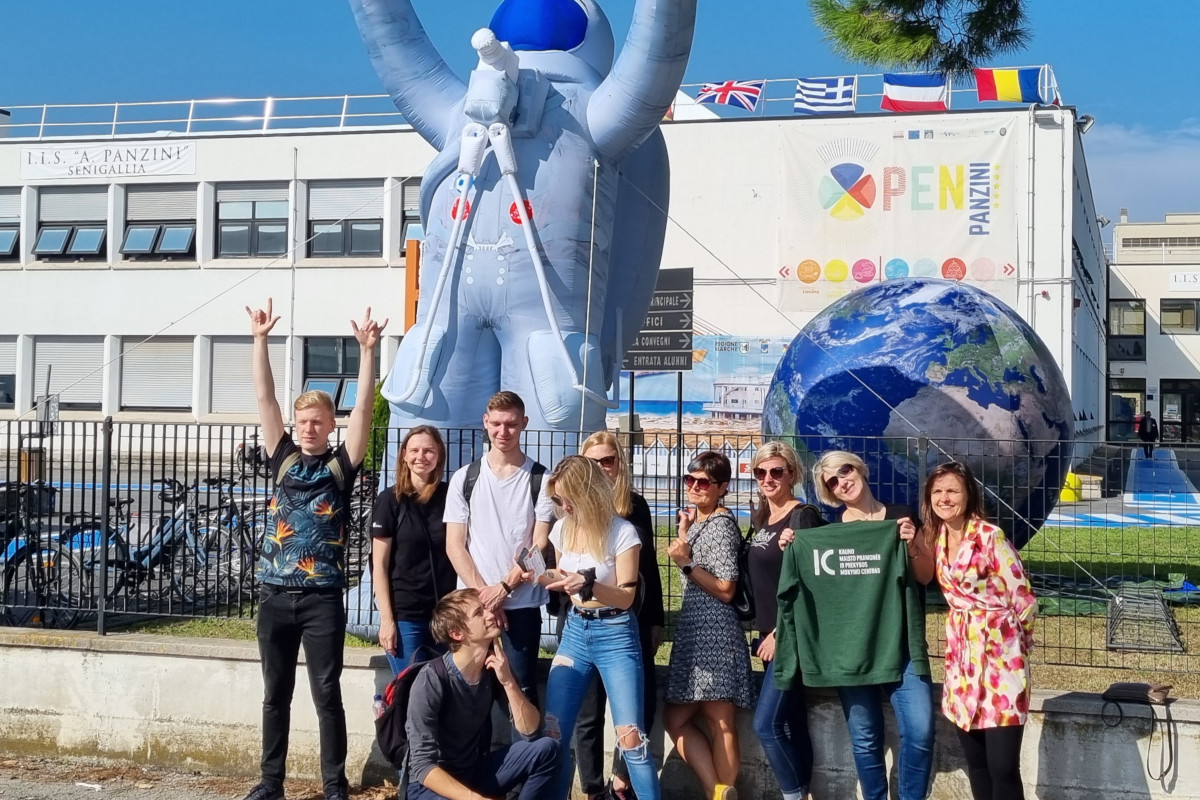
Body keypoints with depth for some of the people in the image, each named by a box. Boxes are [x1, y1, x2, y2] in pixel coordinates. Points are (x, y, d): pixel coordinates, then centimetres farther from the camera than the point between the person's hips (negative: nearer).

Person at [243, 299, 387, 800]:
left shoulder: (341, 465, 1)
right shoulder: (284, 459, 8)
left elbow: (363, 409, -8)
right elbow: (265, 400, 4)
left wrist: (367, 350, -15)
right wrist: (261, 340, -1)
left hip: (322, 597, -3)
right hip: (275, 594, 3)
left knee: (326, 694, 2)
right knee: (275, 694, 11)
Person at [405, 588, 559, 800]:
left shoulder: (495, 668, -3)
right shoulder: (432, 680, -22)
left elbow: (530, 732, -8)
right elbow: (422, 765, -25)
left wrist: (508, 682, -21)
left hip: (476, 774, 7)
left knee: (546, 749, -13)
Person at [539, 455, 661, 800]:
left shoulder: (622, 532, -14)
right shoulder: (562, 529, 3)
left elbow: (626, 596, -14)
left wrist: (588, 584, -30)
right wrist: (539, 579, -2)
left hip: (615, 635, -5)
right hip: (575, 632, 5)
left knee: (630, 738, -9)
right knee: (552, 731, 3)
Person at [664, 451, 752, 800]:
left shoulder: (721, 524, -10)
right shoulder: (696, 521, 16)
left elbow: (725, 590, -14)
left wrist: (686, 564, -17)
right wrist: (683, 532, 14)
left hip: (715, 633, -9)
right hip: (692, 632, 9)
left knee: (719, 721, -4)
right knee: (676, 718, 8)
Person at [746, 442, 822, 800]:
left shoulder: (803, 517, -11)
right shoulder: (759, 517, 13)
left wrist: (780, 633, -15)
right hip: (770, 634, 8)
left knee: (766, 723, -11)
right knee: (791, 723, 11)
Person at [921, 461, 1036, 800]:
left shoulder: (991, 537, -14)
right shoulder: (935, 538, 7)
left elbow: (1023, 598, -9)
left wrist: (1011, 640, 5)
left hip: (999, 653, -7)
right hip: (960, 652, 7)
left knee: (1002, 766, -8)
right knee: (975, 763, 12)